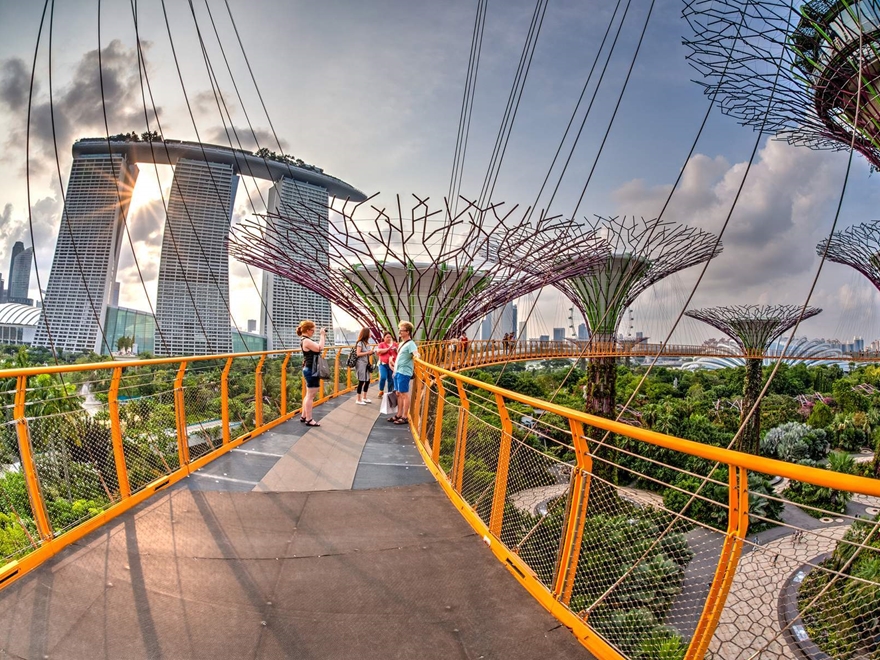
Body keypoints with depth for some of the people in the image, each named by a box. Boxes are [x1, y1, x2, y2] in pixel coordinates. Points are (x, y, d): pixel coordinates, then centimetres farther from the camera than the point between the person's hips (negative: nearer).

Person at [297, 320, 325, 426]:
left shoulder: (306, 340, 12)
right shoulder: (306, 341, -19)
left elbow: (317, 347, 14)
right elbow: (320, 348, -26)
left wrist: (323, 336, 6)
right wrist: (322, 335, -17)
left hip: (309, 370, 11)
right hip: (311, 371, -11)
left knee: (309, 395, 18)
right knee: (311, 395, -4)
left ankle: (303, 416, 26)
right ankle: (309, 419, 2)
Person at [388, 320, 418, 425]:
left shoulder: (410, 344, -12)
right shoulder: (401, 343, 17)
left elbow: (415, 353, -29)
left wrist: (416, 356, -51)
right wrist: (395, 370, 24)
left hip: (404, 373, -9)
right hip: (397, 372, 9)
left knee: (404, 394, -3)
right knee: (399, 394, 14)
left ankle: (404, 417, 3)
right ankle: (399, 415, 22)